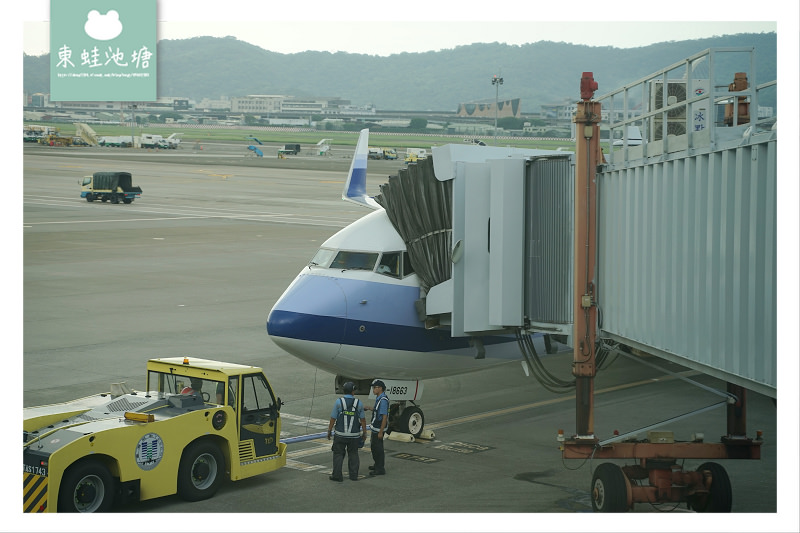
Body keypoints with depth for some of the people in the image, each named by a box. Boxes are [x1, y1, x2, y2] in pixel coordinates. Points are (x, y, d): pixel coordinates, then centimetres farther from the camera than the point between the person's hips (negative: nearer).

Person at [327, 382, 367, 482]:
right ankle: (354, 475, 14)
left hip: (340, 435, -2)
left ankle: (337, 475, 4)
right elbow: (363, 420, 2)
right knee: (353, 454, 13)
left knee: (338, 454, 5)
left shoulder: (339, 402, -7)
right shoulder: (359, 403, -2)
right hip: (354, 435, 2)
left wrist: (329, 431, 3)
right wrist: (364, 433, 11)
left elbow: (333, 419, -7)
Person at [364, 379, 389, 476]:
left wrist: (381, 432, -24)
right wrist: (369, 408, 13)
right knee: (373, 446, 21)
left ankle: (380, 469, 5)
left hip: (379, 428, -10)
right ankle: (377, 465, 35)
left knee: (378, 448, -3)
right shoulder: (379, 398, 9)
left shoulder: (383, 400, -22)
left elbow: (384, 417, -24)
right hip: (375, 428, 10)